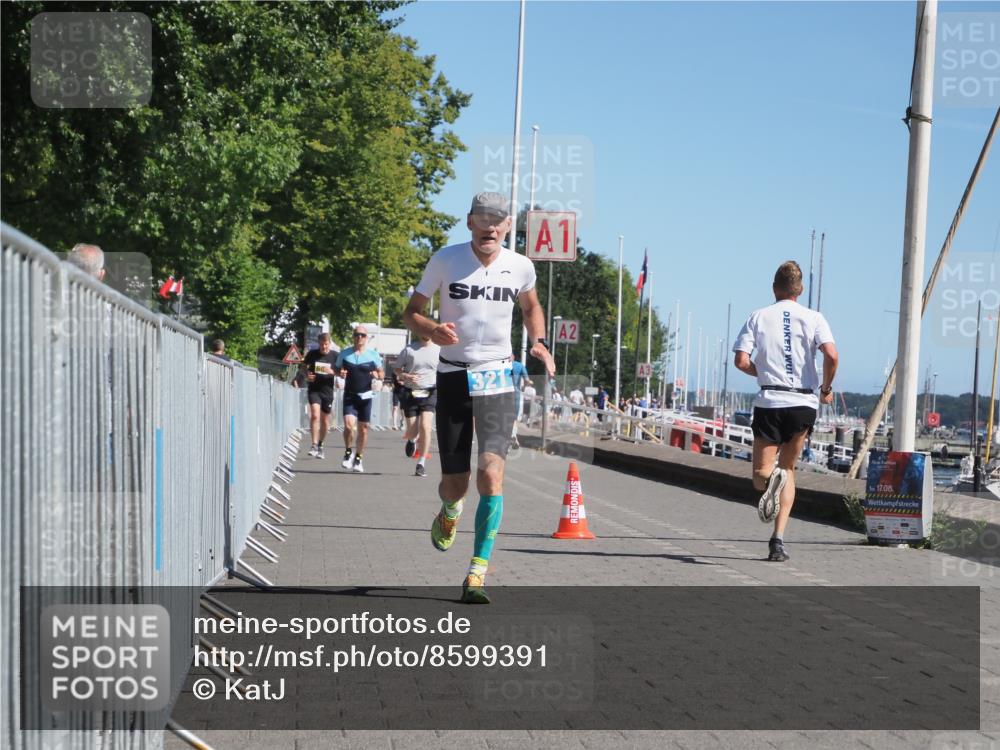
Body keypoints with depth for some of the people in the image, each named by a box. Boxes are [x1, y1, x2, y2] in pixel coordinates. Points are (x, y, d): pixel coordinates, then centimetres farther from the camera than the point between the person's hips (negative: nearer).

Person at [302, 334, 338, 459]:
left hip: (327, 390, 1)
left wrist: (332, 372, -17)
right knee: (315, 415, -19)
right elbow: (304, 366, 15)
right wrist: (307, 374, -6)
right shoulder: (312, 354, -1)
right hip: (314, 389, -1)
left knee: (325, 420, 9)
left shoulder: (335, 356, -3)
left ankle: (320, 445, 27)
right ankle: (314, 445, -17)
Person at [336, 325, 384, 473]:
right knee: (349, 425, -17)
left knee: (363, 429, 4)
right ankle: (348, 452, 8)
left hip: (365, 396, 0)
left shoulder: (373, 355, 2)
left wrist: (377, 375, -13)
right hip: (349, 395, 0)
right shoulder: (344, 354, 4)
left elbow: (381, 373, 10)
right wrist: (340, 373, -7)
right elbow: (336, 369, 16)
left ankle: (359, 458, 21)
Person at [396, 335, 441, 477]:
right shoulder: (409, 350, 1)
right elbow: (397, 369, 8)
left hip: (429, 393, 0)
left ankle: (422, 464, -6)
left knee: (425, 426, -17)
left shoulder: (439, 350, 4)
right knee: (412, 432, 2)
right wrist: (406, 376, -13)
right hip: (410, 393, 0)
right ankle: (411, 440, 42)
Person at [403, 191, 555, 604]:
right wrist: (432, 330, -19)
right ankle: (449, 513, 40)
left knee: (491, 472, -18)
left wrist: (539, 342, 5)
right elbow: (411, 311, 3)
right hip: (453, 378, 0)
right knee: (454, 483, 0)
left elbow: (531, 307, 23)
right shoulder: (445, 260, -4)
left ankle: (478, 570, -13)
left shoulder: (520, 267, 2)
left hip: (497, 379, 0)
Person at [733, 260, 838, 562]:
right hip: (804, 403, 1)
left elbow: (741, 361, -5)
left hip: (769, 402, -1)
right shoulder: (813, 318, 4)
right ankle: (778, 540, 4)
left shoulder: (758, 317, 5)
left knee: (761, 473, 6)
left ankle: (771, 480, -32)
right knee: (788, 470, 15)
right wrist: (826, 388, 5)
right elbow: (831, 355, -11)